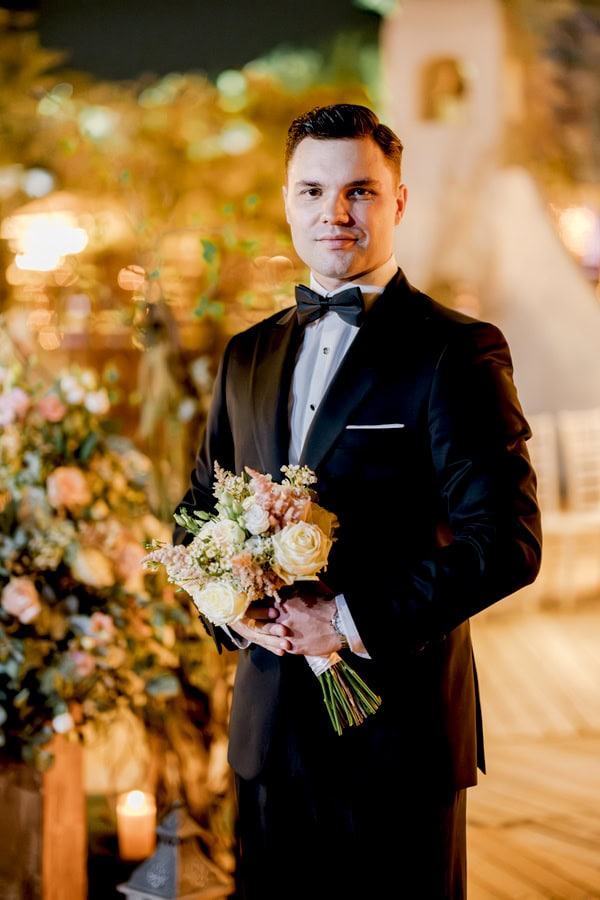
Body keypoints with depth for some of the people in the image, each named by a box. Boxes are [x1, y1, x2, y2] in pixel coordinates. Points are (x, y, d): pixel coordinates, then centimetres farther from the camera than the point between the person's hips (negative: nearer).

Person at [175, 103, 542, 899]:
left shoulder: (456, 351, -8)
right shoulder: (249, 355, 12)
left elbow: (506, 541, -16)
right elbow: (202, 507, 18)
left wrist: (354, 620, -19)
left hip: (398, 722, -5)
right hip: (269, 724, 5)